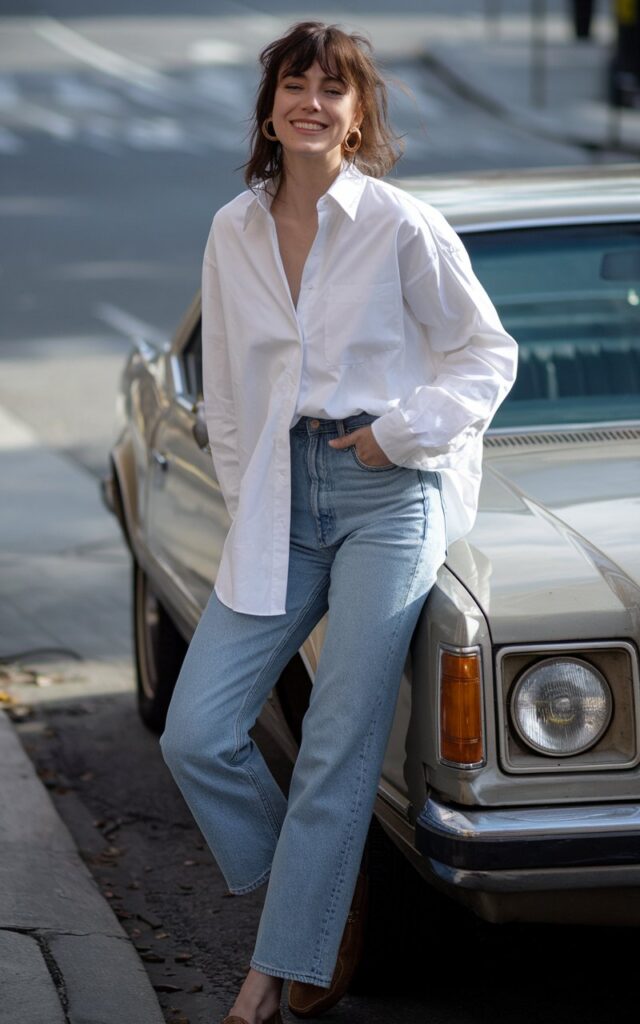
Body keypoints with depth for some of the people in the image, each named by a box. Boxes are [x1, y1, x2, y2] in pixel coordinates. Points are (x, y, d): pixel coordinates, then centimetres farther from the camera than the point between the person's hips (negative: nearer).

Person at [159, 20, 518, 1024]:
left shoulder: (403, 227, -4)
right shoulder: (233, 233, 9)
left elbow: (489, 352, 3)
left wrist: (405, 430, -8)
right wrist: (246, 505, 11)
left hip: (390, 491, -5)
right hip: (279, 502, 5)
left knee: (339, 744, -7)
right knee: (196, 736, -4)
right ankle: (321, 902, 16)